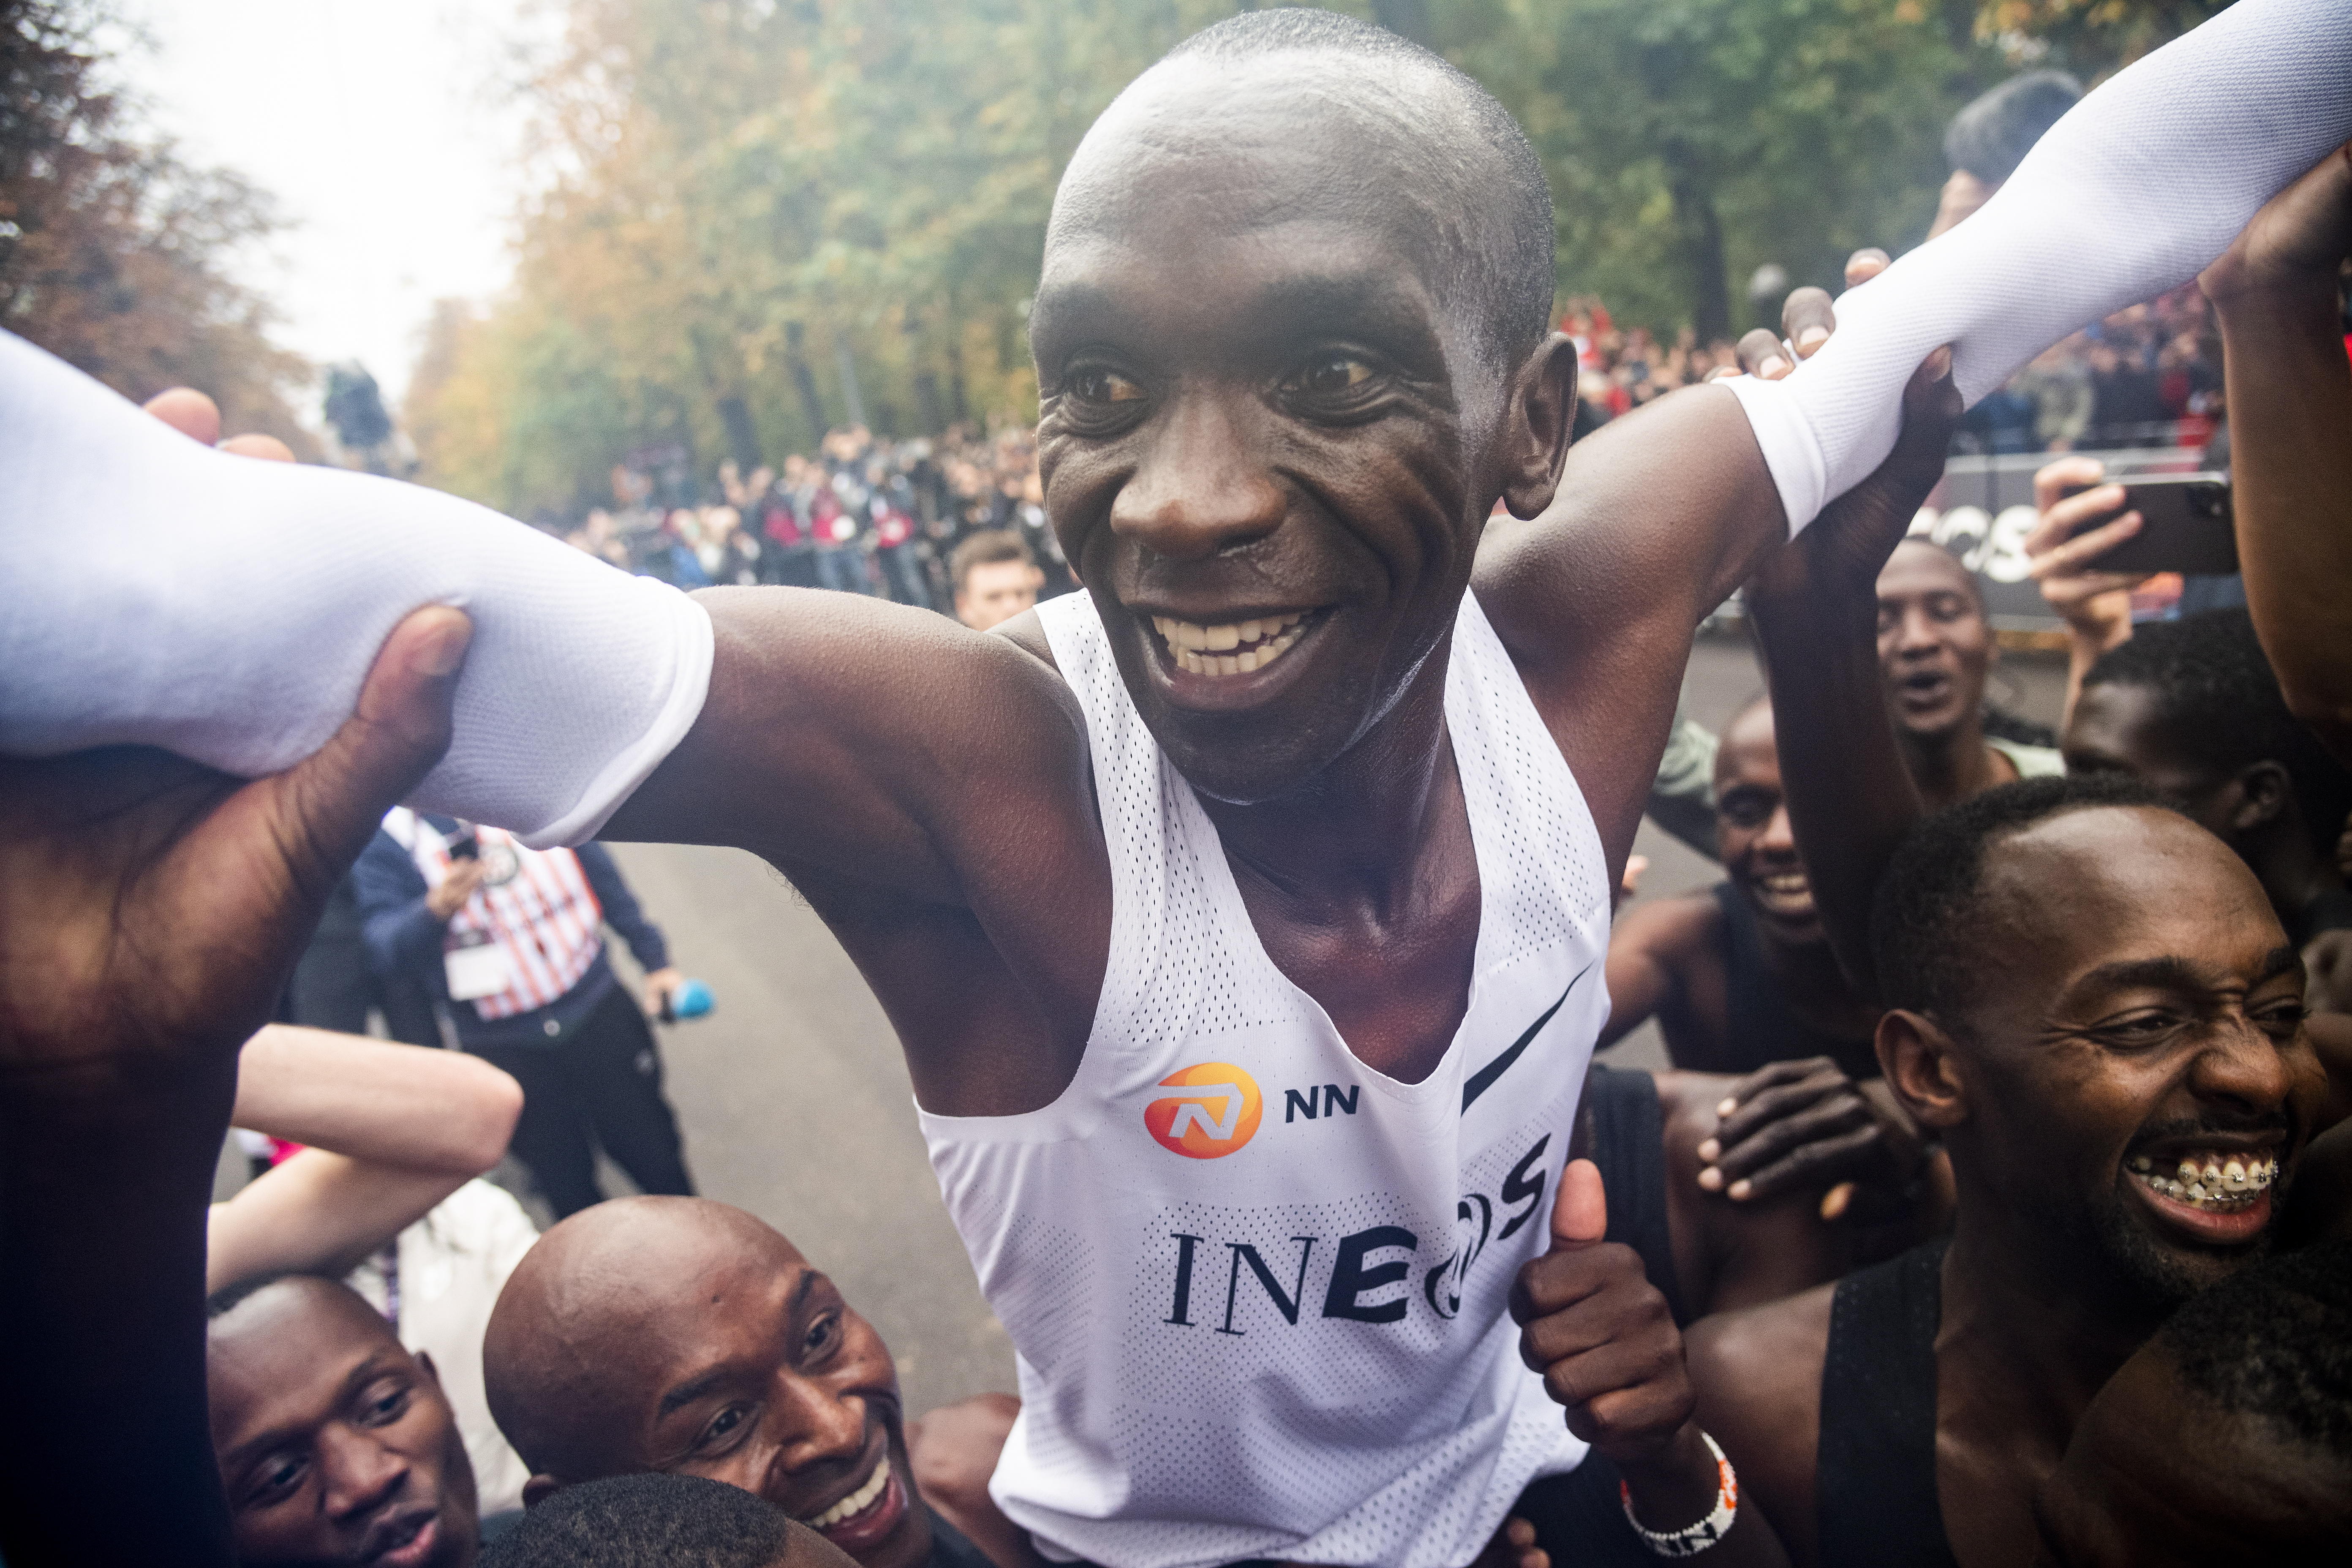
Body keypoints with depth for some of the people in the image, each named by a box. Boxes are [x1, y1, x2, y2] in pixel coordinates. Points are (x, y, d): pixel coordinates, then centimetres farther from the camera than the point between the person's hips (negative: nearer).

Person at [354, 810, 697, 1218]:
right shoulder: (384, 836, -7)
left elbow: (602, 875, 8)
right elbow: (386, 947, -19)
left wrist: (655, 959, 8)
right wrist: (435, 910, -39)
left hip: (599, 1015, 1)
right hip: (504, 1047, -1)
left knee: (657, 1161, 9)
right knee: (569, 1192, 10)